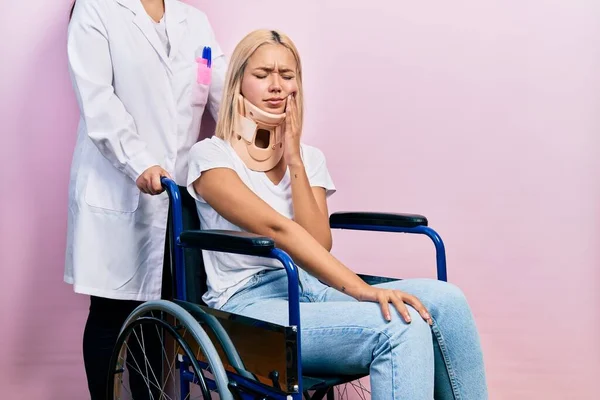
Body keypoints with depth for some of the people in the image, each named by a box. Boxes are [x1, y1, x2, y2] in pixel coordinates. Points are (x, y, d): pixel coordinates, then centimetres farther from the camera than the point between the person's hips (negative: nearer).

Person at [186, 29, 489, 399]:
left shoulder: (310, 158, 13)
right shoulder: (211, 155, -4)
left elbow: (320, 245, -2)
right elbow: (276, 228, -21)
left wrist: (295, 162, -7)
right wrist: (360, 289, -30)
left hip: (312, 290, 6)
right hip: (251, 304, -5)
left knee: (445, 300, -18)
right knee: (400, 326, -29)